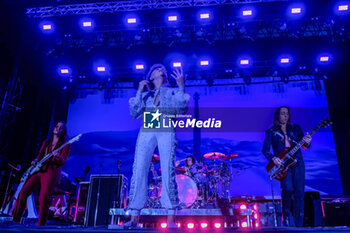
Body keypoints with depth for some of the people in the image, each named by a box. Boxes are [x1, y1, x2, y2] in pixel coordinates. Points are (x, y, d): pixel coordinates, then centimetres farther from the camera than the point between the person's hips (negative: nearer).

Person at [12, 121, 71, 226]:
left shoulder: (65, 145, 2)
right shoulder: (46, 143, 20)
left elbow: (63, 162, -10)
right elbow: (39, 156, 21)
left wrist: (57, 157, -32)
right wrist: (36, 161, -3)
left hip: (51, 172, -5)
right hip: (39, 171, 6)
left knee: (43, 199, -16)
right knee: (23, 192, -6)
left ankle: (40, 226, -5)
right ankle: (15, 220, 5)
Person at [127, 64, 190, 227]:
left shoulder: (173, 92, 22)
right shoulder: (144, 94, 26)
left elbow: (182, 111, 5)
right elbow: (134, 113, 12)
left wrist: (181, 87, 0)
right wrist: (139, 91, 8)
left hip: (167, 132, -1)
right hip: (146, 132, 2)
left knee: (168, 171, -11)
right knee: (139, 170, -7)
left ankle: (171, 219, -8)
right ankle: (134, 218, -3)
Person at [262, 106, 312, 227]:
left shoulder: (296, 128, 16)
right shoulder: (271, 131, 7)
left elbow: (303, 145, 13)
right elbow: (265, 150, 2)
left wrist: (306, 143, -10)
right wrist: (273, 158, -15)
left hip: (297, 162, 3)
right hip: (282, 164, -3)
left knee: (299, 191, -3)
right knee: (288, 188, -18)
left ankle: (298, 224, 6)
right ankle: (287, 219, 1)